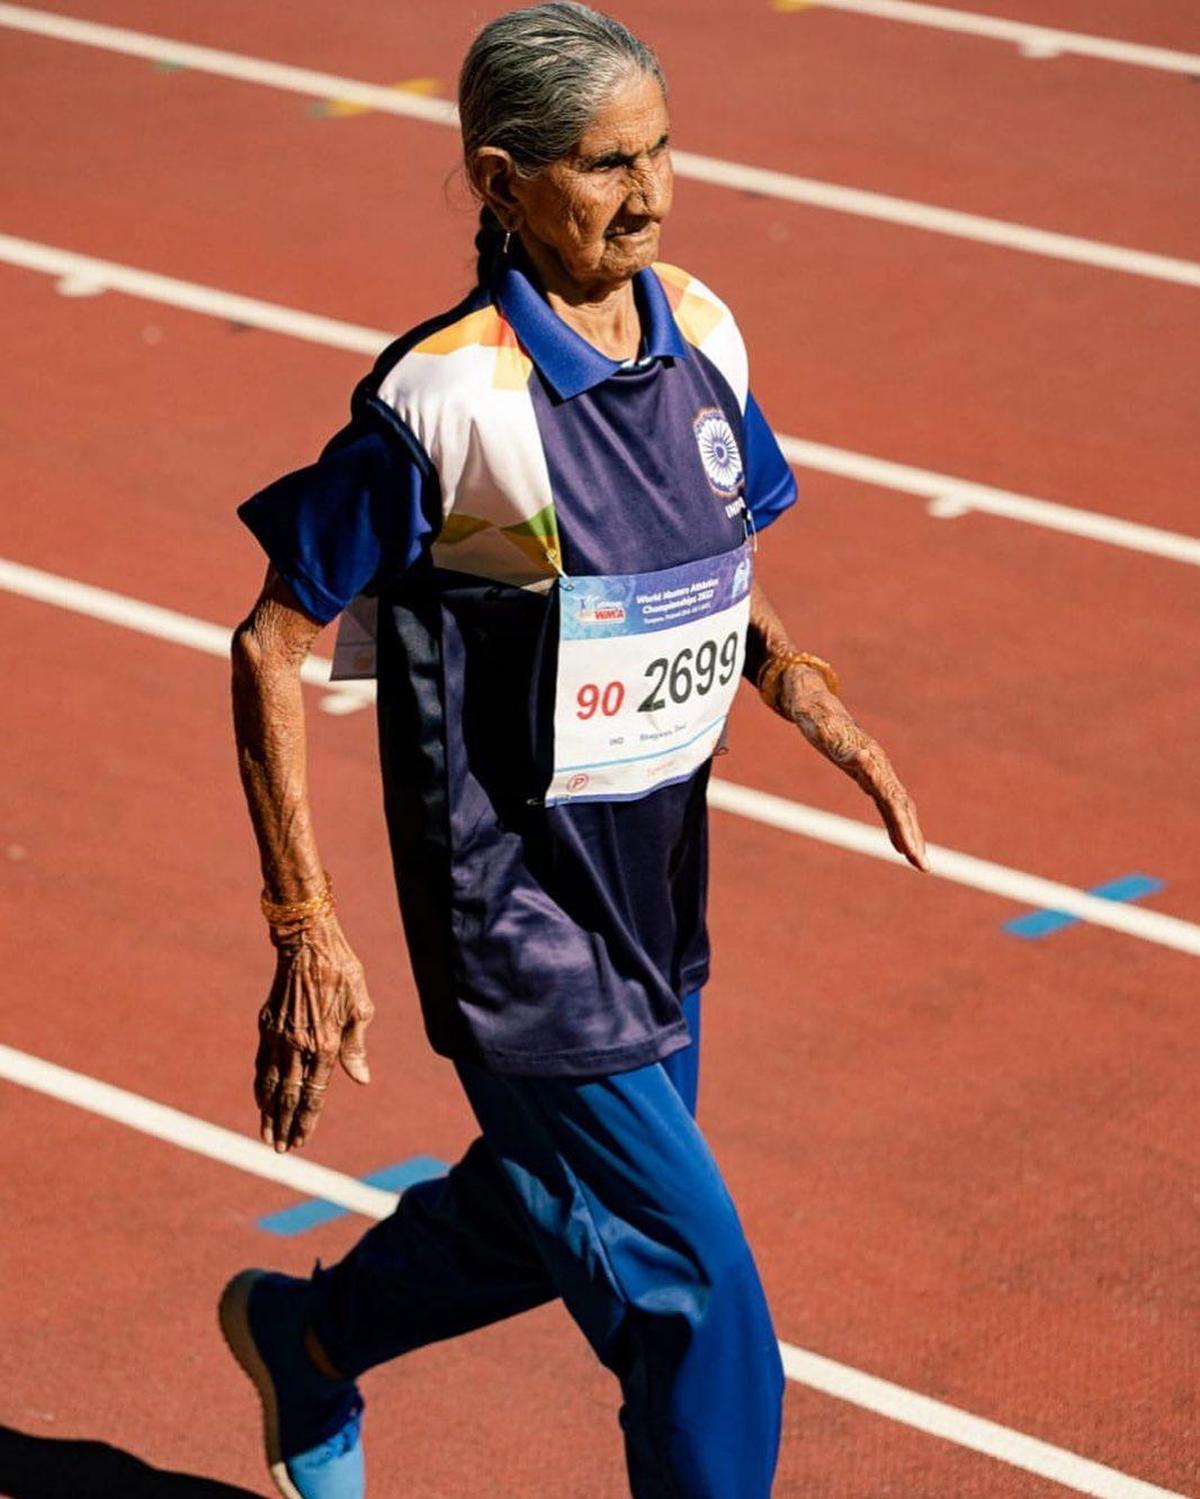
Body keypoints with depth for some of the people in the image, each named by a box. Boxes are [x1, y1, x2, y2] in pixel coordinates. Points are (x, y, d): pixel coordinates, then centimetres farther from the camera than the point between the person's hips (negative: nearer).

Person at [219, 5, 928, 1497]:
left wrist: (794, 679, -5)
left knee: (557, 1201, 25)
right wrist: (304, 926, -17)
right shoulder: (451, 396, -21)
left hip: (657, 873, 7)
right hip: (519, 910, -7)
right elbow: (272, 641, -14)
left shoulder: (699, 332, -1)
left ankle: (308, 1340, 52)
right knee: (694, 1295, -7)